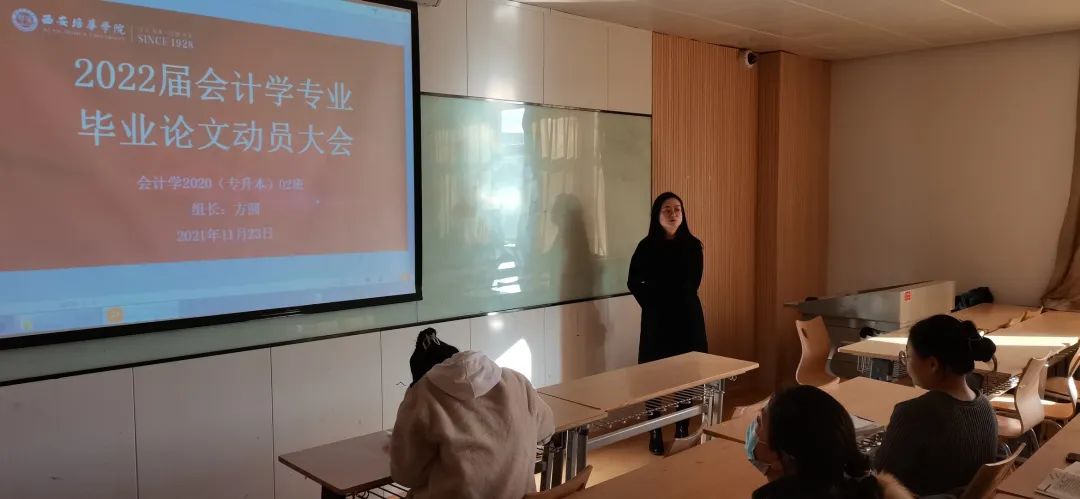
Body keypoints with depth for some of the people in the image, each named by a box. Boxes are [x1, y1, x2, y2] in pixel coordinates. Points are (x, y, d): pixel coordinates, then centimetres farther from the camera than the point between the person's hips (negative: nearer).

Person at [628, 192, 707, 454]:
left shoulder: (693, 245, 3)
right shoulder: (647, 246, -1)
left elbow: (691, 286, 1)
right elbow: (634, 282, 3)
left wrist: (658, 291, -3)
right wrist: (652, 303, -4)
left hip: (687, 317, 1)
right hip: (657, 319, -1)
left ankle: (683, 432, 14)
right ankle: (655, 435, 6)